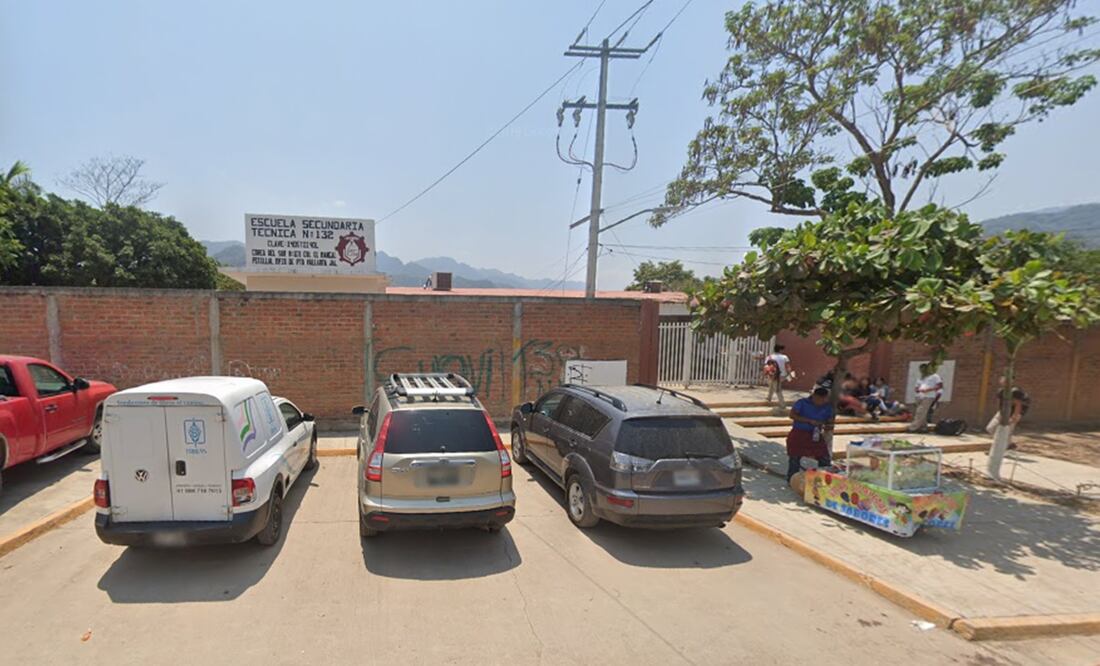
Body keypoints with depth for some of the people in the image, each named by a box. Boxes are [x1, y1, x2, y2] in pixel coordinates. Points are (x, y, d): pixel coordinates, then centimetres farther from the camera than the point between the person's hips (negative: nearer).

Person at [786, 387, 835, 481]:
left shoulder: (827, 407, 2)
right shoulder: (802, 403, -10)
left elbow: (830, 422, 9)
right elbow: (792, 415, -19)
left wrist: (828, 427, -18)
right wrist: (810, 421, -25)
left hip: (816, 435, 4)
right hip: (798, 434, -4)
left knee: (825, 459, 1)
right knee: (795, 458, 1)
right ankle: (792, 481, 15)